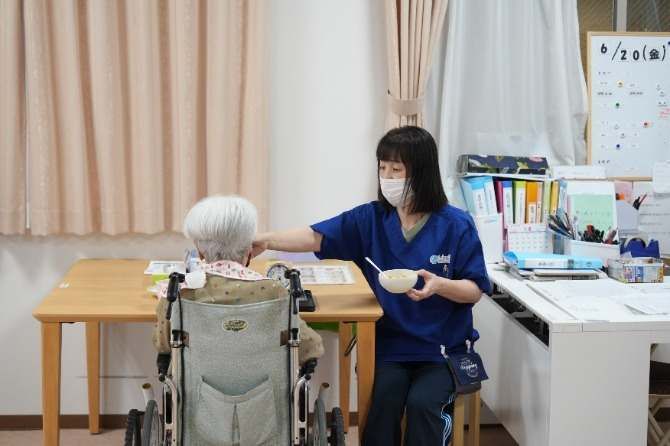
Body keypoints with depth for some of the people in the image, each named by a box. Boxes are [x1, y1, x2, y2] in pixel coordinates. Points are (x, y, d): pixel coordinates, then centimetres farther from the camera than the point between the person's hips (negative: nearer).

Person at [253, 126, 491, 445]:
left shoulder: (456, 225, -8)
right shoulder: (371, 218, 0)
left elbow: (475, 290, -5)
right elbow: (317, 237, -10)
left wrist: (438, 285, -25)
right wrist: (267, 241, -25)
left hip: (443, 347, -2)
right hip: (391, 344, 2)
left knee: (421, 402, -25)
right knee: (383, 399, -23)